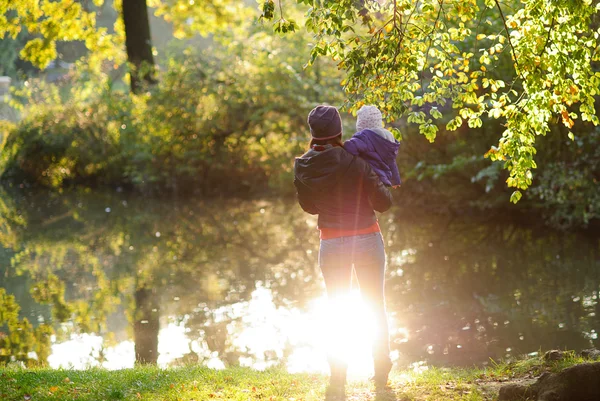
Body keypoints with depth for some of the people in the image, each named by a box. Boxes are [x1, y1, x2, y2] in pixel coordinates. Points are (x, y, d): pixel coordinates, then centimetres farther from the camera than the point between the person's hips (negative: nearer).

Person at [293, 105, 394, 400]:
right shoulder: (355, 164, -17)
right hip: (368, 239, -2)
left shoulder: (303, 167, -8)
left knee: (337, 313, 14)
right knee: (376, 308, 16)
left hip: (333, 243, 2)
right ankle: (381, 374, 23)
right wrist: (380, 182, 8)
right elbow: (383, 203, -11)